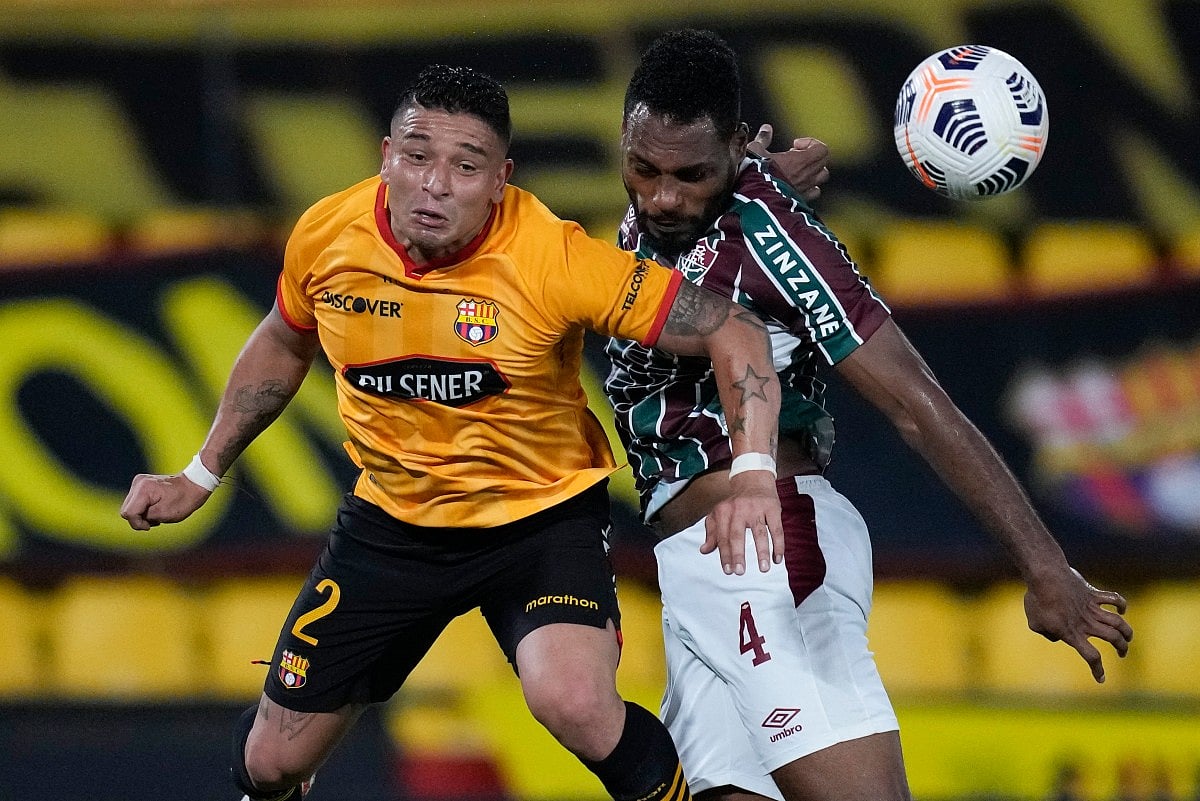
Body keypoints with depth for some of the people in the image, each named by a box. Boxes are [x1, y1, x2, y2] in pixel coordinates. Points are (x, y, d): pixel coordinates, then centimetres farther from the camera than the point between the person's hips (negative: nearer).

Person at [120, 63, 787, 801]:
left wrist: (753, 474, -37)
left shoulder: (554, 257, -26)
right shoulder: (326, 235, -13)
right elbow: (284, 346, 11)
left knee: (575, 704, -33)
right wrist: (201, 476, 16)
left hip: (543, 515, -4)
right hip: (392, 522, 4)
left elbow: (734, 334, -23)